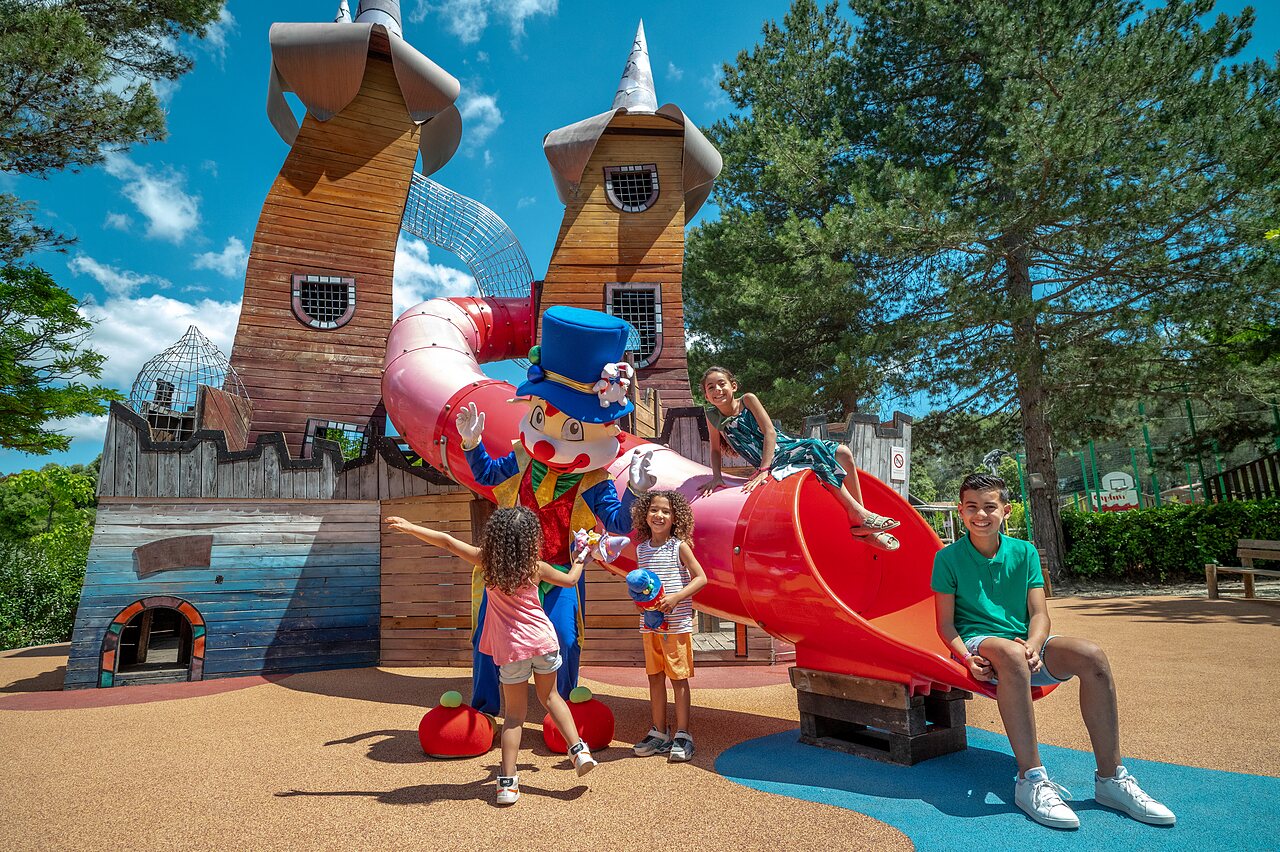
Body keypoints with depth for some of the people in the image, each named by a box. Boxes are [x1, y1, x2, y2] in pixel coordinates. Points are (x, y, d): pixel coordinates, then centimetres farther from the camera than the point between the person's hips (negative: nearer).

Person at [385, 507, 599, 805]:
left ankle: (507, 781, 7)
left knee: (514, 715, 10)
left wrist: (409, 527, 3)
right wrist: (579, 561, 35)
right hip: (544, 640, 1)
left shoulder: (487, 560, -4)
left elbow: (447, 541, -5)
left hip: (512, 647, -1)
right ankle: (579, 748, 15)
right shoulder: (536, 568, -2)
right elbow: (570, 580, 14)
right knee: (550, 696, 23)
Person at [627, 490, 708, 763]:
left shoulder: (679, 546, -6)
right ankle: (659, 733, 23)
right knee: (655, 677, 10)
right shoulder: (641, 549, 7)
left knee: (678, 677, 1)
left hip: (677, 623, -4)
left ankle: (682, 735, 12)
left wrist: (676, 597, -20)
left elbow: (701, 578, -9)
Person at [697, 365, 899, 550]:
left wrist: (763, 470, -19)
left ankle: (863, 528, -8)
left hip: (787, 445, 3)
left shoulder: (747, 400, -3)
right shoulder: (713, 416, -1)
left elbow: (770, 432, -9)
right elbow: (715, 449, 11)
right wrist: (716, 477, -5)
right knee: (816, 452, -29)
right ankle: (857, 513, -24)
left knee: (843, 453, -14)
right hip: (775, 461, -3)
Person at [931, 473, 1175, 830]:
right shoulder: (948, 558, -2)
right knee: (1010, 653, -39)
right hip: (978, 644, -4)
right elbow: (946, 624, -3)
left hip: (1025, 644, 4)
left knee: (1091, 655, -23)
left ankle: (1110, 778, -15)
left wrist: (1033, 645, -20)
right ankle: (1031, 780, -34)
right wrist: (967, 658, -22)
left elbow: (1039, 614, 2)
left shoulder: (1024, 552, 9)